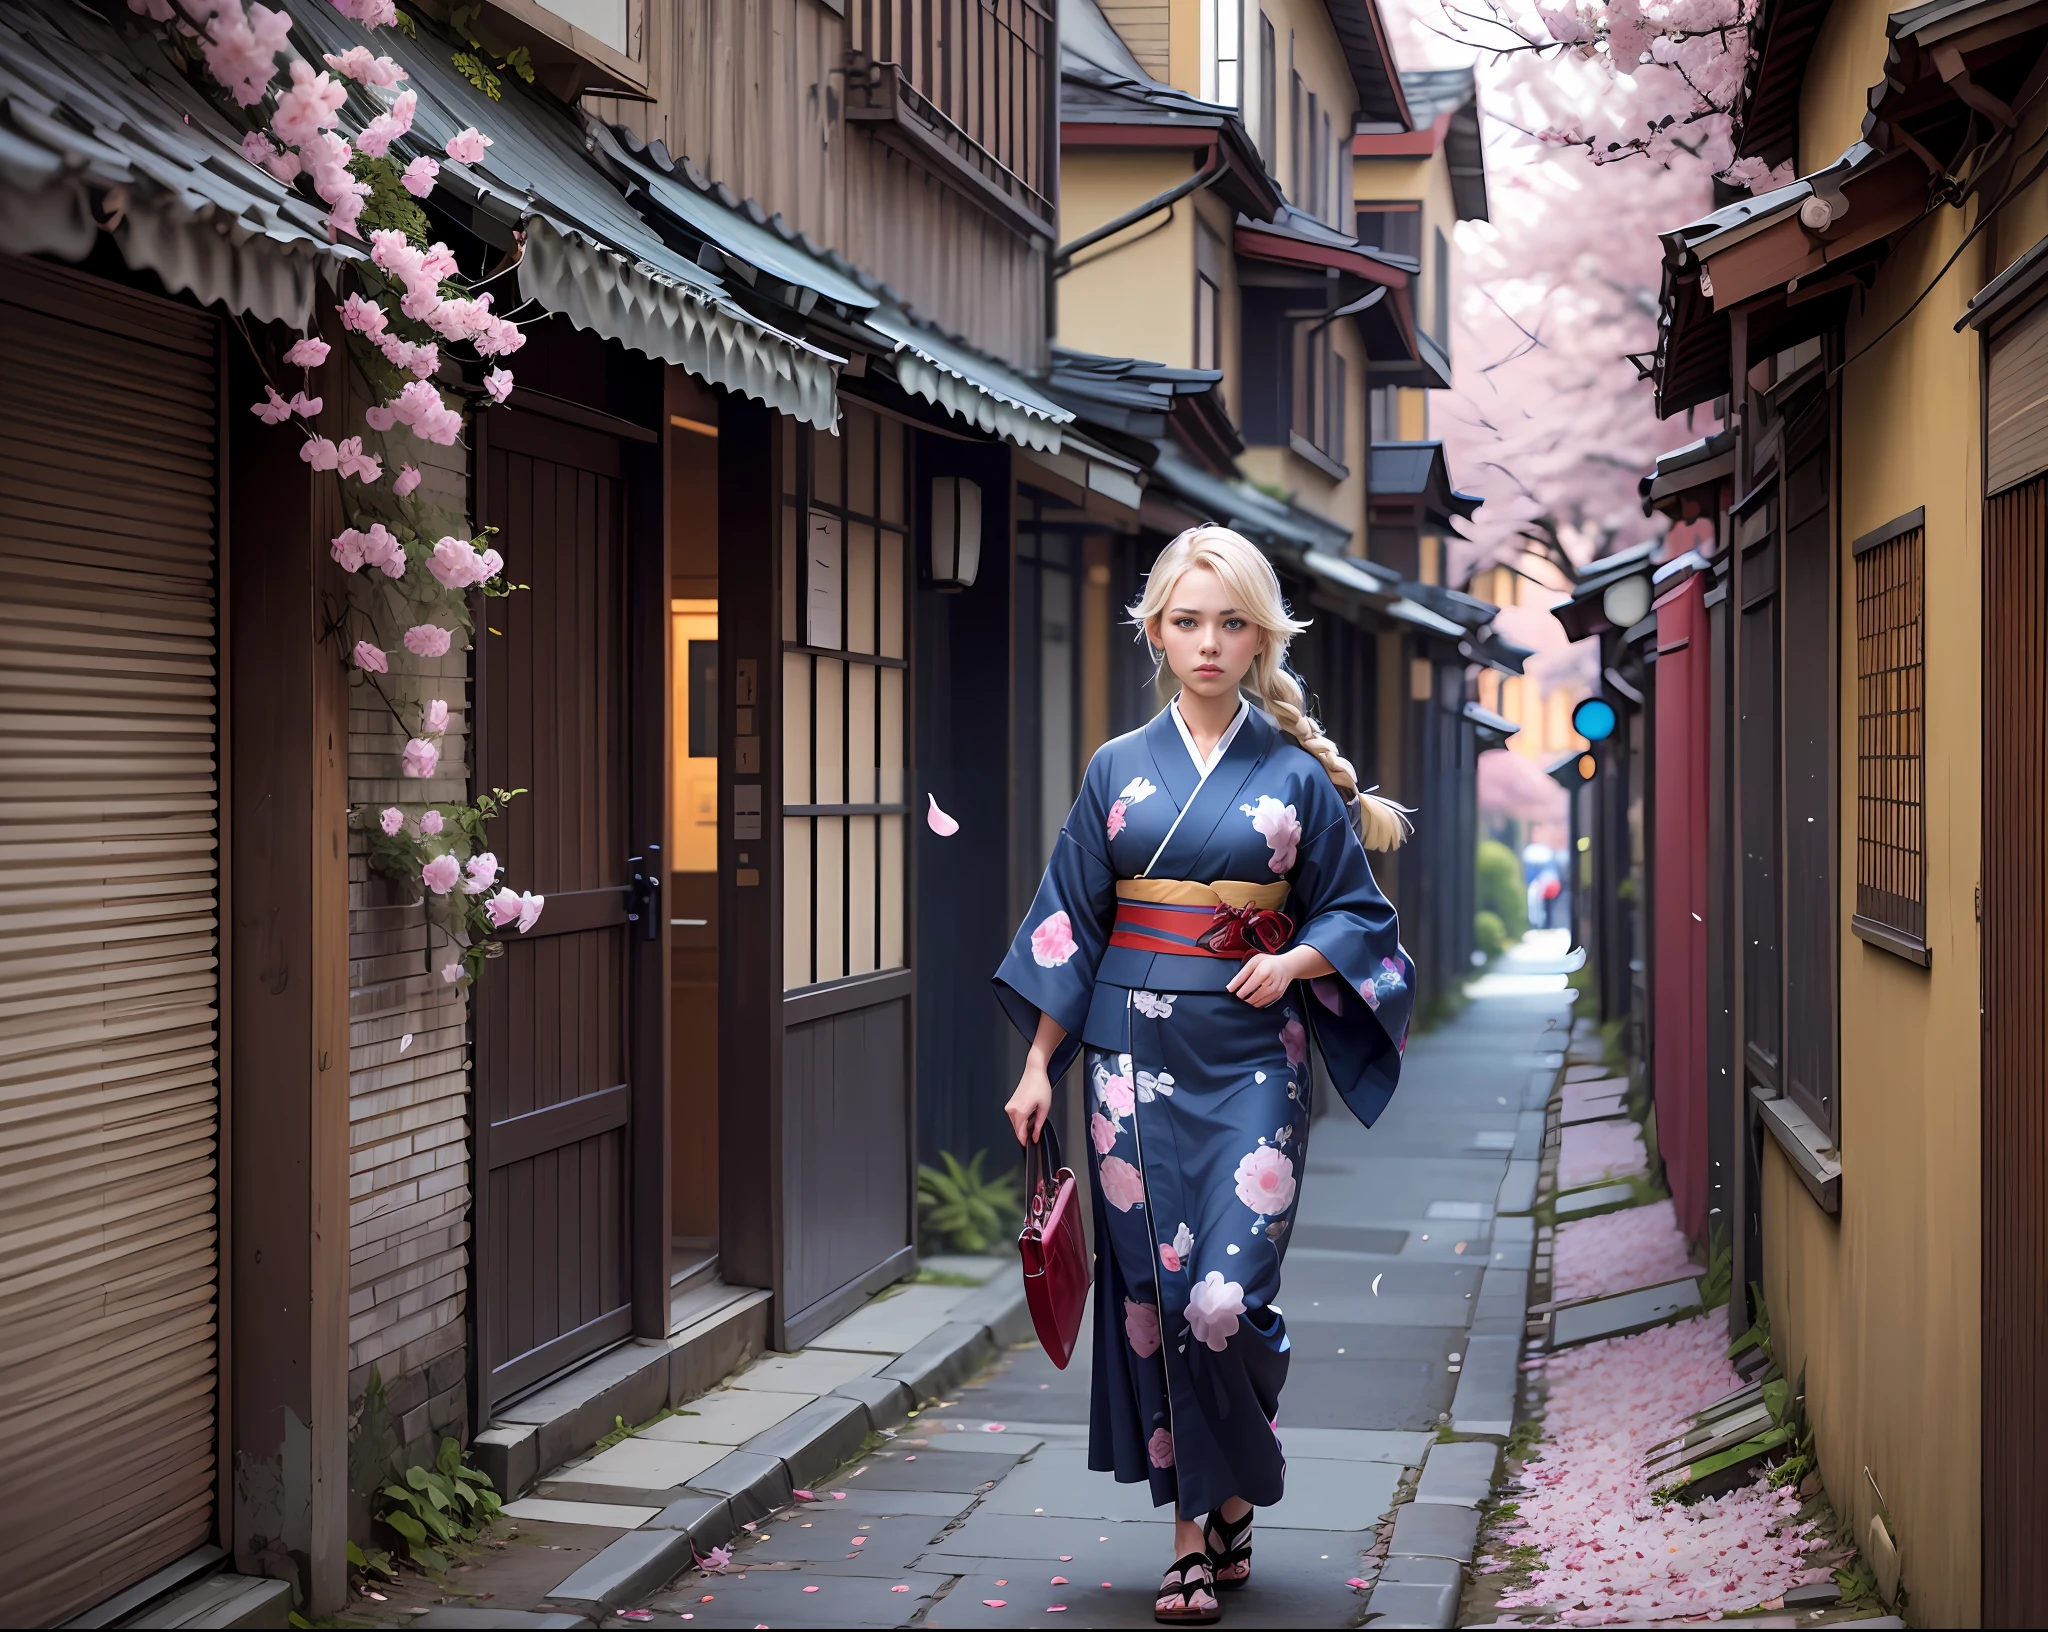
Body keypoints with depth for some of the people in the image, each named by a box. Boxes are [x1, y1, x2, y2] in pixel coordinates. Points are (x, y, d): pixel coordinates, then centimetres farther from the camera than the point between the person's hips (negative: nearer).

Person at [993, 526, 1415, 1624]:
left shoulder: (1297, 775, 4)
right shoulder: (1119, 770, 8)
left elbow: (1354, 910, 9)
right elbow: (1070, 926, 9)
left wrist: (1294, 959, -11)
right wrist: (1039, 1066, 6)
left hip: (1250, 1061, -2)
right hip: (1135, 1057, 2)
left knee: (1224, 1297, -12)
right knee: (1152, 1290, 1)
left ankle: (1233, 1496, 14)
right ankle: (1197, 1530, 12)